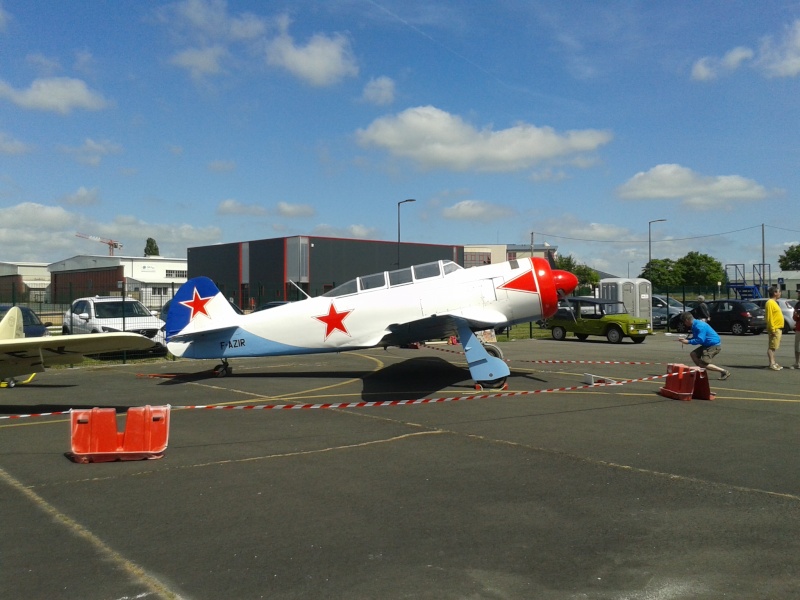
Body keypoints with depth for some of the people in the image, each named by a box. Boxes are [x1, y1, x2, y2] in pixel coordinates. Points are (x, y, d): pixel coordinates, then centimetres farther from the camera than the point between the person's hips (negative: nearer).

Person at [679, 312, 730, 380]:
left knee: (703, 364, -12)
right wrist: (686, 339, 7)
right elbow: (696, 338, 21)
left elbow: (700, 340, -25)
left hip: (714, 345, -10)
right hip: (707, 345, 10)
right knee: (693, 354, 10)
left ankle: (724, 371, -5)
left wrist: (688, 341, -17)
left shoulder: (699, 326, -22)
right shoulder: (695, 325, 9)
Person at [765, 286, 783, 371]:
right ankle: (772, 364, -9)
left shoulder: (774, 302, 17)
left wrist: (779, 328, 20)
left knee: (774, 347, 12)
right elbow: (769, 317, -20)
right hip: (775, 329, -10)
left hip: (778, 329, 10)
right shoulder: (770, 303, -14)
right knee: (772, 347, -9)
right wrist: (773, 329, -23)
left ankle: (773, 363, 15)